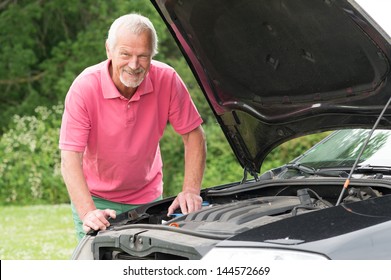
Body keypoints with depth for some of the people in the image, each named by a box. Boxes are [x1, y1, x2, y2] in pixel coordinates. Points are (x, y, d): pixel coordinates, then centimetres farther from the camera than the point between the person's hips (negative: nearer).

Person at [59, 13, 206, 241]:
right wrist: (88, 212, -39)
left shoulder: (167, 80, -17)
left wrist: (191, 191, -19)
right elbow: (70, 158, -26)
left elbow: (194, 135, -7)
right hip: (96, 200, -2)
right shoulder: (85, 87, -23)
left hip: (148, 197, 2)